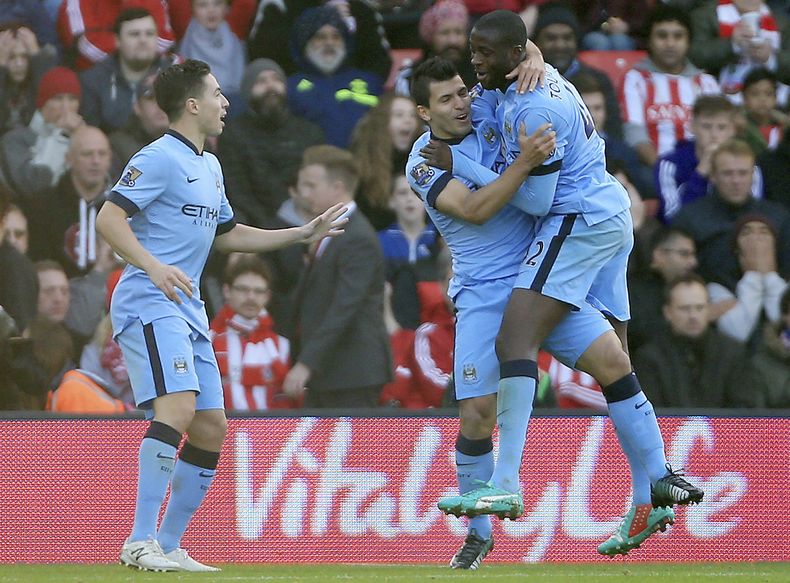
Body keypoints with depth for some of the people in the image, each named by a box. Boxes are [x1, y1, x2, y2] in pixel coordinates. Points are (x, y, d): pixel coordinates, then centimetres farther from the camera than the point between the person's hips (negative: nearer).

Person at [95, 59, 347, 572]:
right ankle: (141, 542, -25)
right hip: (150, 304, -10)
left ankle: (168, 546, 14)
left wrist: (302, 234, 32)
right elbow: (109, 218, -16)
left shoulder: (210, 168, 21)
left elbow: (227, 234, 35)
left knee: (211, 428, 6)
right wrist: (153, 265, -30)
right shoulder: (160, 158, -8)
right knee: (177, 408, -25)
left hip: (189, 311, 10)